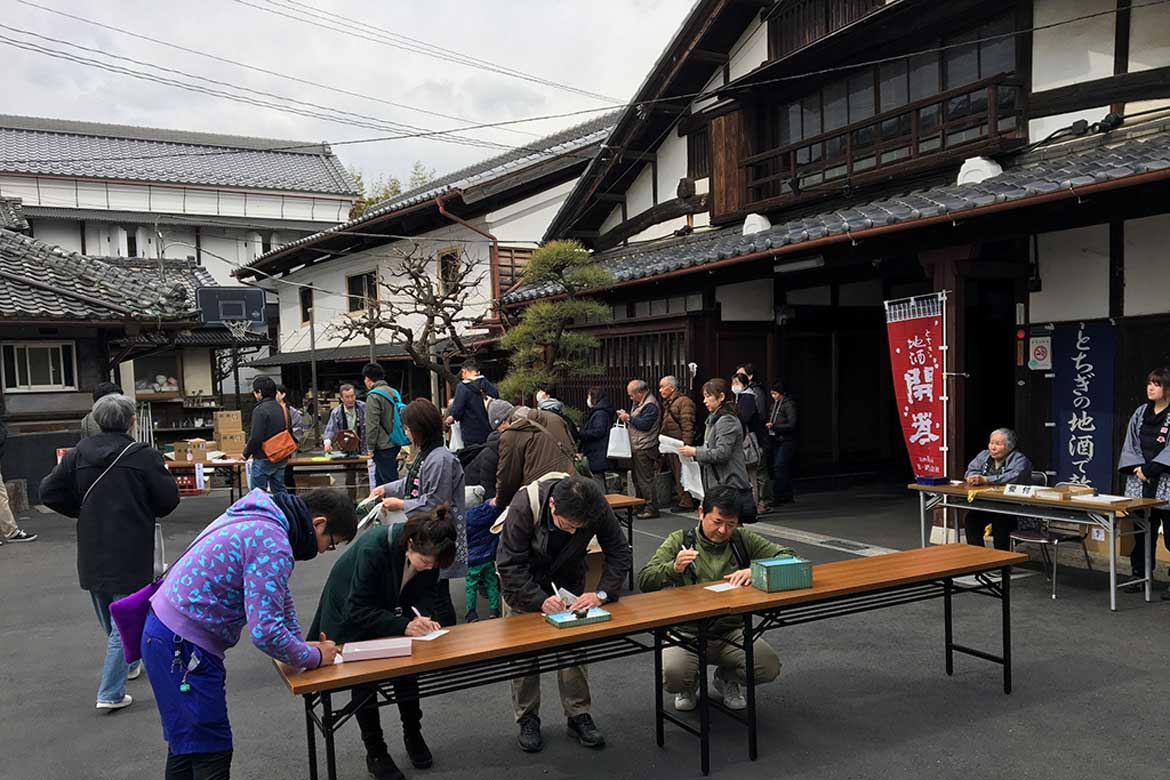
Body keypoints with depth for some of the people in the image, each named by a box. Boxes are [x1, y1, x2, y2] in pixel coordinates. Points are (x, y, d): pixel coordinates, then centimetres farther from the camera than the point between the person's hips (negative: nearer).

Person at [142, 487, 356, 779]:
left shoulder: (263, 516, 7)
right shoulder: (273, 545, -23)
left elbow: (277, 593, 19)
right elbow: (265, 631, -26)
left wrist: (301, 645, 16)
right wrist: (313, 657, -10)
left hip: (168, 632, 10)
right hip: (183, 646, -10)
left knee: (185, 742, 20)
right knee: (211, 753, -2)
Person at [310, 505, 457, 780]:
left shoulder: (428, 554, -24)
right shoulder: (373, 549, -40)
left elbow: (425, 591, -7)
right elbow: (357, 610, -33)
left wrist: (422, 615, -28)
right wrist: (402, 625, -41)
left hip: (389, 612, 4)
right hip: (350, 619, -4)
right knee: (364, 680, -6)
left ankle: (413, 736, 21)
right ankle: (375, 753, 13)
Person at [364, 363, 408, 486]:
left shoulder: (373, 396, -13)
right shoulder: (394, 392, 12)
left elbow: (372, 425, -17)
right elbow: (400, 418, 17)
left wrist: (370, 448, -7)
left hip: (383, 448, -8)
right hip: (395, 444, 8)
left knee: (389, 481, -5)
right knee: (379, 478, 19)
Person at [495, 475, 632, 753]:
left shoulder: (597, 507, -29)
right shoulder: (524, 506, -37)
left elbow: (619, 553, -18)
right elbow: (509, 565, -31)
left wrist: (602, 594, -32)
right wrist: (540, 599, -42)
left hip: (568, 579, 2)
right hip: (523, 581, -2)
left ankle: (578, 715, 14)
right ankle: (527, 719, 14)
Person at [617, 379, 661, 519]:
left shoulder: (650, 405, -15)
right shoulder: (639, 403, 18)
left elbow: (645, 425, -22)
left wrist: (629, 418, -14)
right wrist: (626, 417, 4)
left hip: (645, 449, -10)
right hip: (637, 447, 10)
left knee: (645, 479, -7)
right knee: (637, 478, 15)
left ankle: (651, 508, -2)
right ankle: (640, 506, 23)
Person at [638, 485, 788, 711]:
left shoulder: (743, 539, 5)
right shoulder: (680, 541, 0)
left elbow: (788, 557, -1)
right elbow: (644, 581, -5)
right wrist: (673, 568, -27)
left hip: (732, 631, 2)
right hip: (688, 632, -2)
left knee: (769, 668, -23)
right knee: (672, 675, -30)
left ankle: (726, 679, 13)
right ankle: (689, 686, 11)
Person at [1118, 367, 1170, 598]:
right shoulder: (1141, 413, 12)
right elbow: (1130, 445, 10)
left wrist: (1149, 469, -16)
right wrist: (1137, 468, -5)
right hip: (1141, 484, 5)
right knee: (1142, 532, 10)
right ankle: (1140, 576, 19)